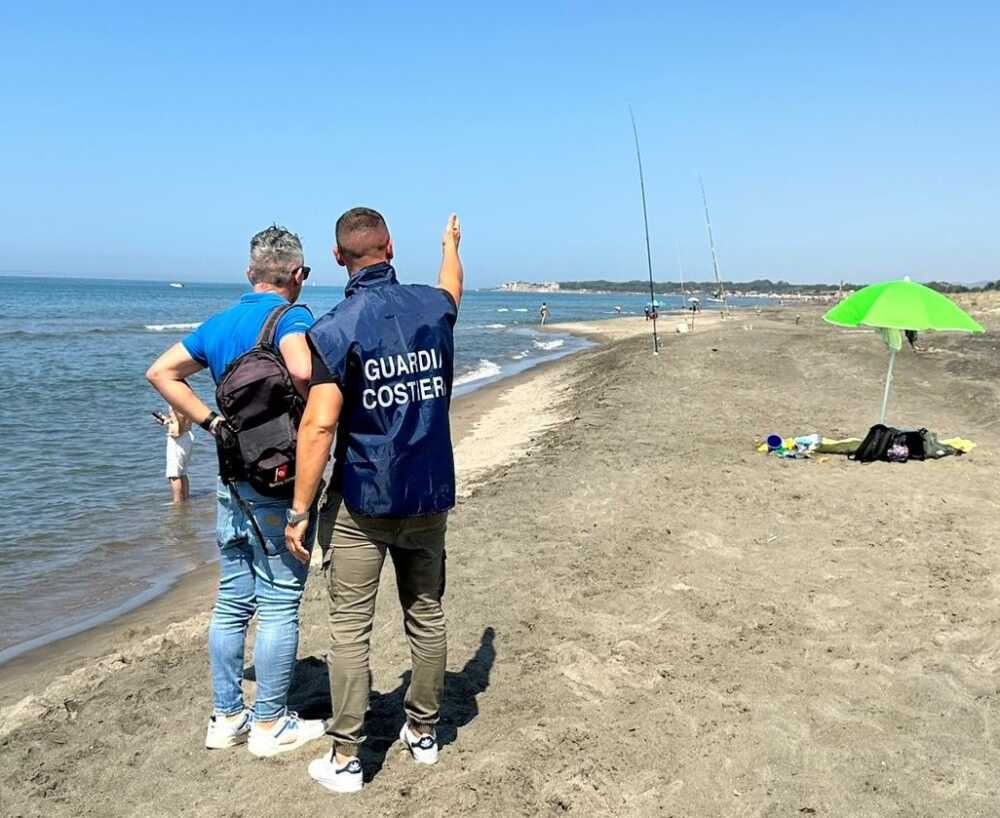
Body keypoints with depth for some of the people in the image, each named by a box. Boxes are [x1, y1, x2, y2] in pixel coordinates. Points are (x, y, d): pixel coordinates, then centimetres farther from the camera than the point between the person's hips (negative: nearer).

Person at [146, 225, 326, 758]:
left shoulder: (218, 324, 10)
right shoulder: (291, 317, -12)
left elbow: (160, 373, 13)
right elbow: (301, 370, -33)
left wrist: (212, 423, 8)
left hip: (233, 480, 7)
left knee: (232, 603, 14)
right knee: (278, 607, 3)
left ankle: (225, 718, 25)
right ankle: (271, 725, 13)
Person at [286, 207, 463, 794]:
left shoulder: (335, 329, -13)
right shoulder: (433, 306, 1)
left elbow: (319, 426, -17)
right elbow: (452, 283, 28)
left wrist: (300, 511, -10)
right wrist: (451, 243, 49)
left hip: (362, 502, -4)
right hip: (430, 496, 5)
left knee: (350, 628, 4)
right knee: (427, 615, 15)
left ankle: (346, 758, 10)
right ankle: (424, 733, 29)